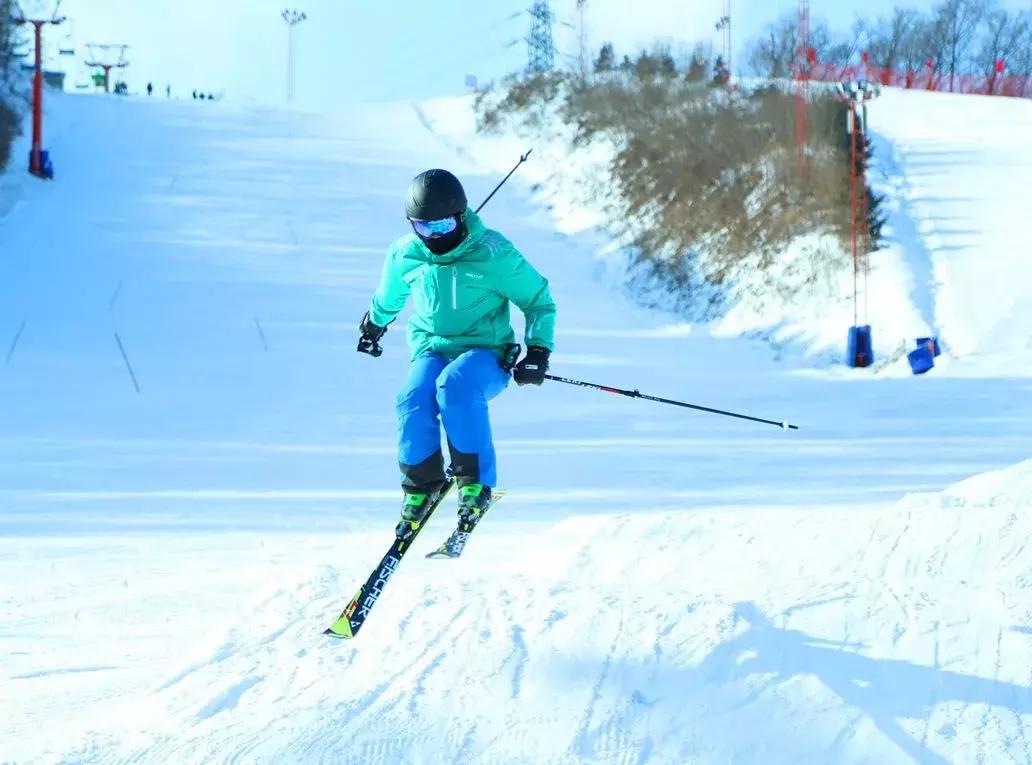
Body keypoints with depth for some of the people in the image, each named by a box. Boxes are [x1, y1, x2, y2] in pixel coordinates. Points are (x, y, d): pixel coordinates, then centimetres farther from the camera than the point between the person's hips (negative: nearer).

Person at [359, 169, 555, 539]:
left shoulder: (493, 254, -13)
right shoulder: (405, 255, -1)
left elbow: (540, 301, -1)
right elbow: (389, 297, 24)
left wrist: (538, 350, -13)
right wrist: (374, 323, 41)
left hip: (486, 354, -3)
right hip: (431, 351, 3)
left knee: (454, 384, -38)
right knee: (414, 400, -30)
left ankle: (476, 482, -27)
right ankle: (421, 484, -8)